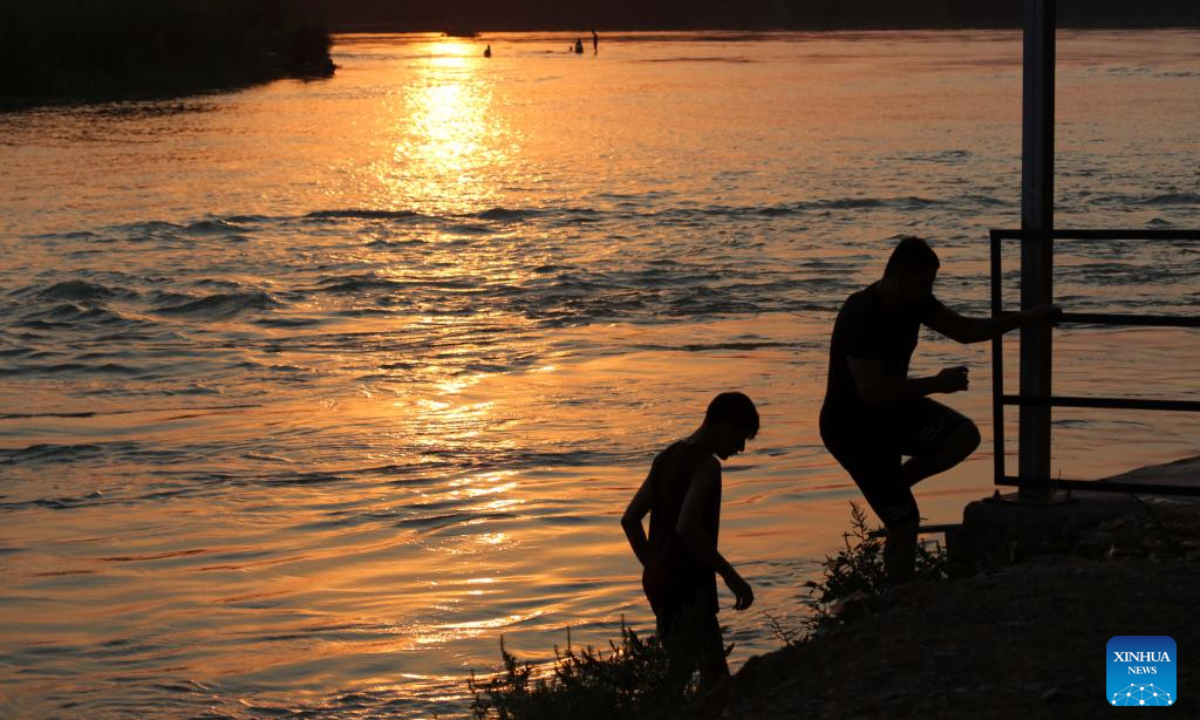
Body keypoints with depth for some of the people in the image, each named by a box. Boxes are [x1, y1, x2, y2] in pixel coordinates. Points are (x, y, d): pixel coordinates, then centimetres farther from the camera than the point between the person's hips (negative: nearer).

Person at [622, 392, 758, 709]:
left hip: (659, 581, 10)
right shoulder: (706, 465, -14)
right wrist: (731, 576, -22)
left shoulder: (667, 457, 13)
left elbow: (630, 519, 15)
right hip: (688, 587, -10)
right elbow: (688, 527, -27)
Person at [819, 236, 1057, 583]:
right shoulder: (861, 317, -29)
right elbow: (873, 391, -35)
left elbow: (965, 329, 9)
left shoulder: (913, 302, -2)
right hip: (852, 428, -8)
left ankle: (894, 483, 6)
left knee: (964, 436, -15)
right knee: (904, 521, -10)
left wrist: (1027, 318, 0)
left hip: (890, 411, 8)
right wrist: (937, 384, -28)